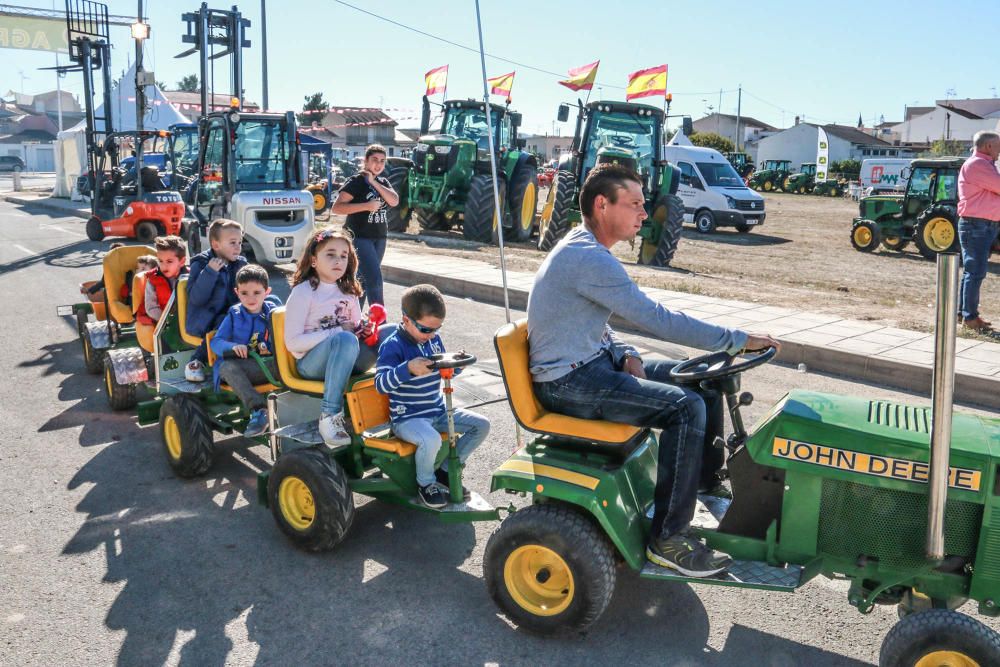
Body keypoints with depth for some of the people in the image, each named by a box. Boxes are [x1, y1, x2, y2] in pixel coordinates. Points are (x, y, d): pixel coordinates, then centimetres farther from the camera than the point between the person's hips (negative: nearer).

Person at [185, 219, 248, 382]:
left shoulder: (241, 264, 9)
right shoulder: (201, 264, -6)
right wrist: (210, 272, -23)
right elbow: (196, 299, -17)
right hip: (204, 321, -5)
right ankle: (196, 362, -16)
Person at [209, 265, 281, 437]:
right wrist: (233, 347, -18)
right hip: (240, 366, 1)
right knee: (227, 367, -33)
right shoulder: (234, 315, 11)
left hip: (269, 364, -1)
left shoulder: (273, 312, 10)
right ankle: (258, 409, -40)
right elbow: (216, 342, 5)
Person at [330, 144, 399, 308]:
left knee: (364, 279, 11)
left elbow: (395, 201, -6)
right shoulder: (356, 181, -8)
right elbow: (336, 207, -16)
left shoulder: (383, 182, 13)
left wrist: (374, 182, -12)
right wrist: (366, 206, -22)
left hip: (379, 237, 7)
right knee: (375, 279, -15)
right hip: (359, 237, -7)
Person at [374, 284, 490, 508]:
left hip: (438, 411, 8)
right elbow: (380, 384, -24)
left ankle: (446, 471, 13)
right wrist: (408, 368, -38)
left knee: (482, 425, -2)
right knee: (431, 440, -37)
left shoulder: (434, 339, 7)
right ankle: (425, 483, -4)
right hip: (408, 418, -7)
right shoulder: (393, 346, -15)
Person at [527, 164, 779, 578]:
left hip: (593, 361, 10)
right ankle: (667, 538, -12)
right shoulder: (589, 259, -22)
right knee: (686, 407, -21)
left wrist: (624, 354, 0)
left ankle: (709, 484, 22)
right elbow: (656, 319, -24)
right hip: (569, 383, -10)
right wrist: (737, 340, -16)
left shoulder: (583, 250, 12)